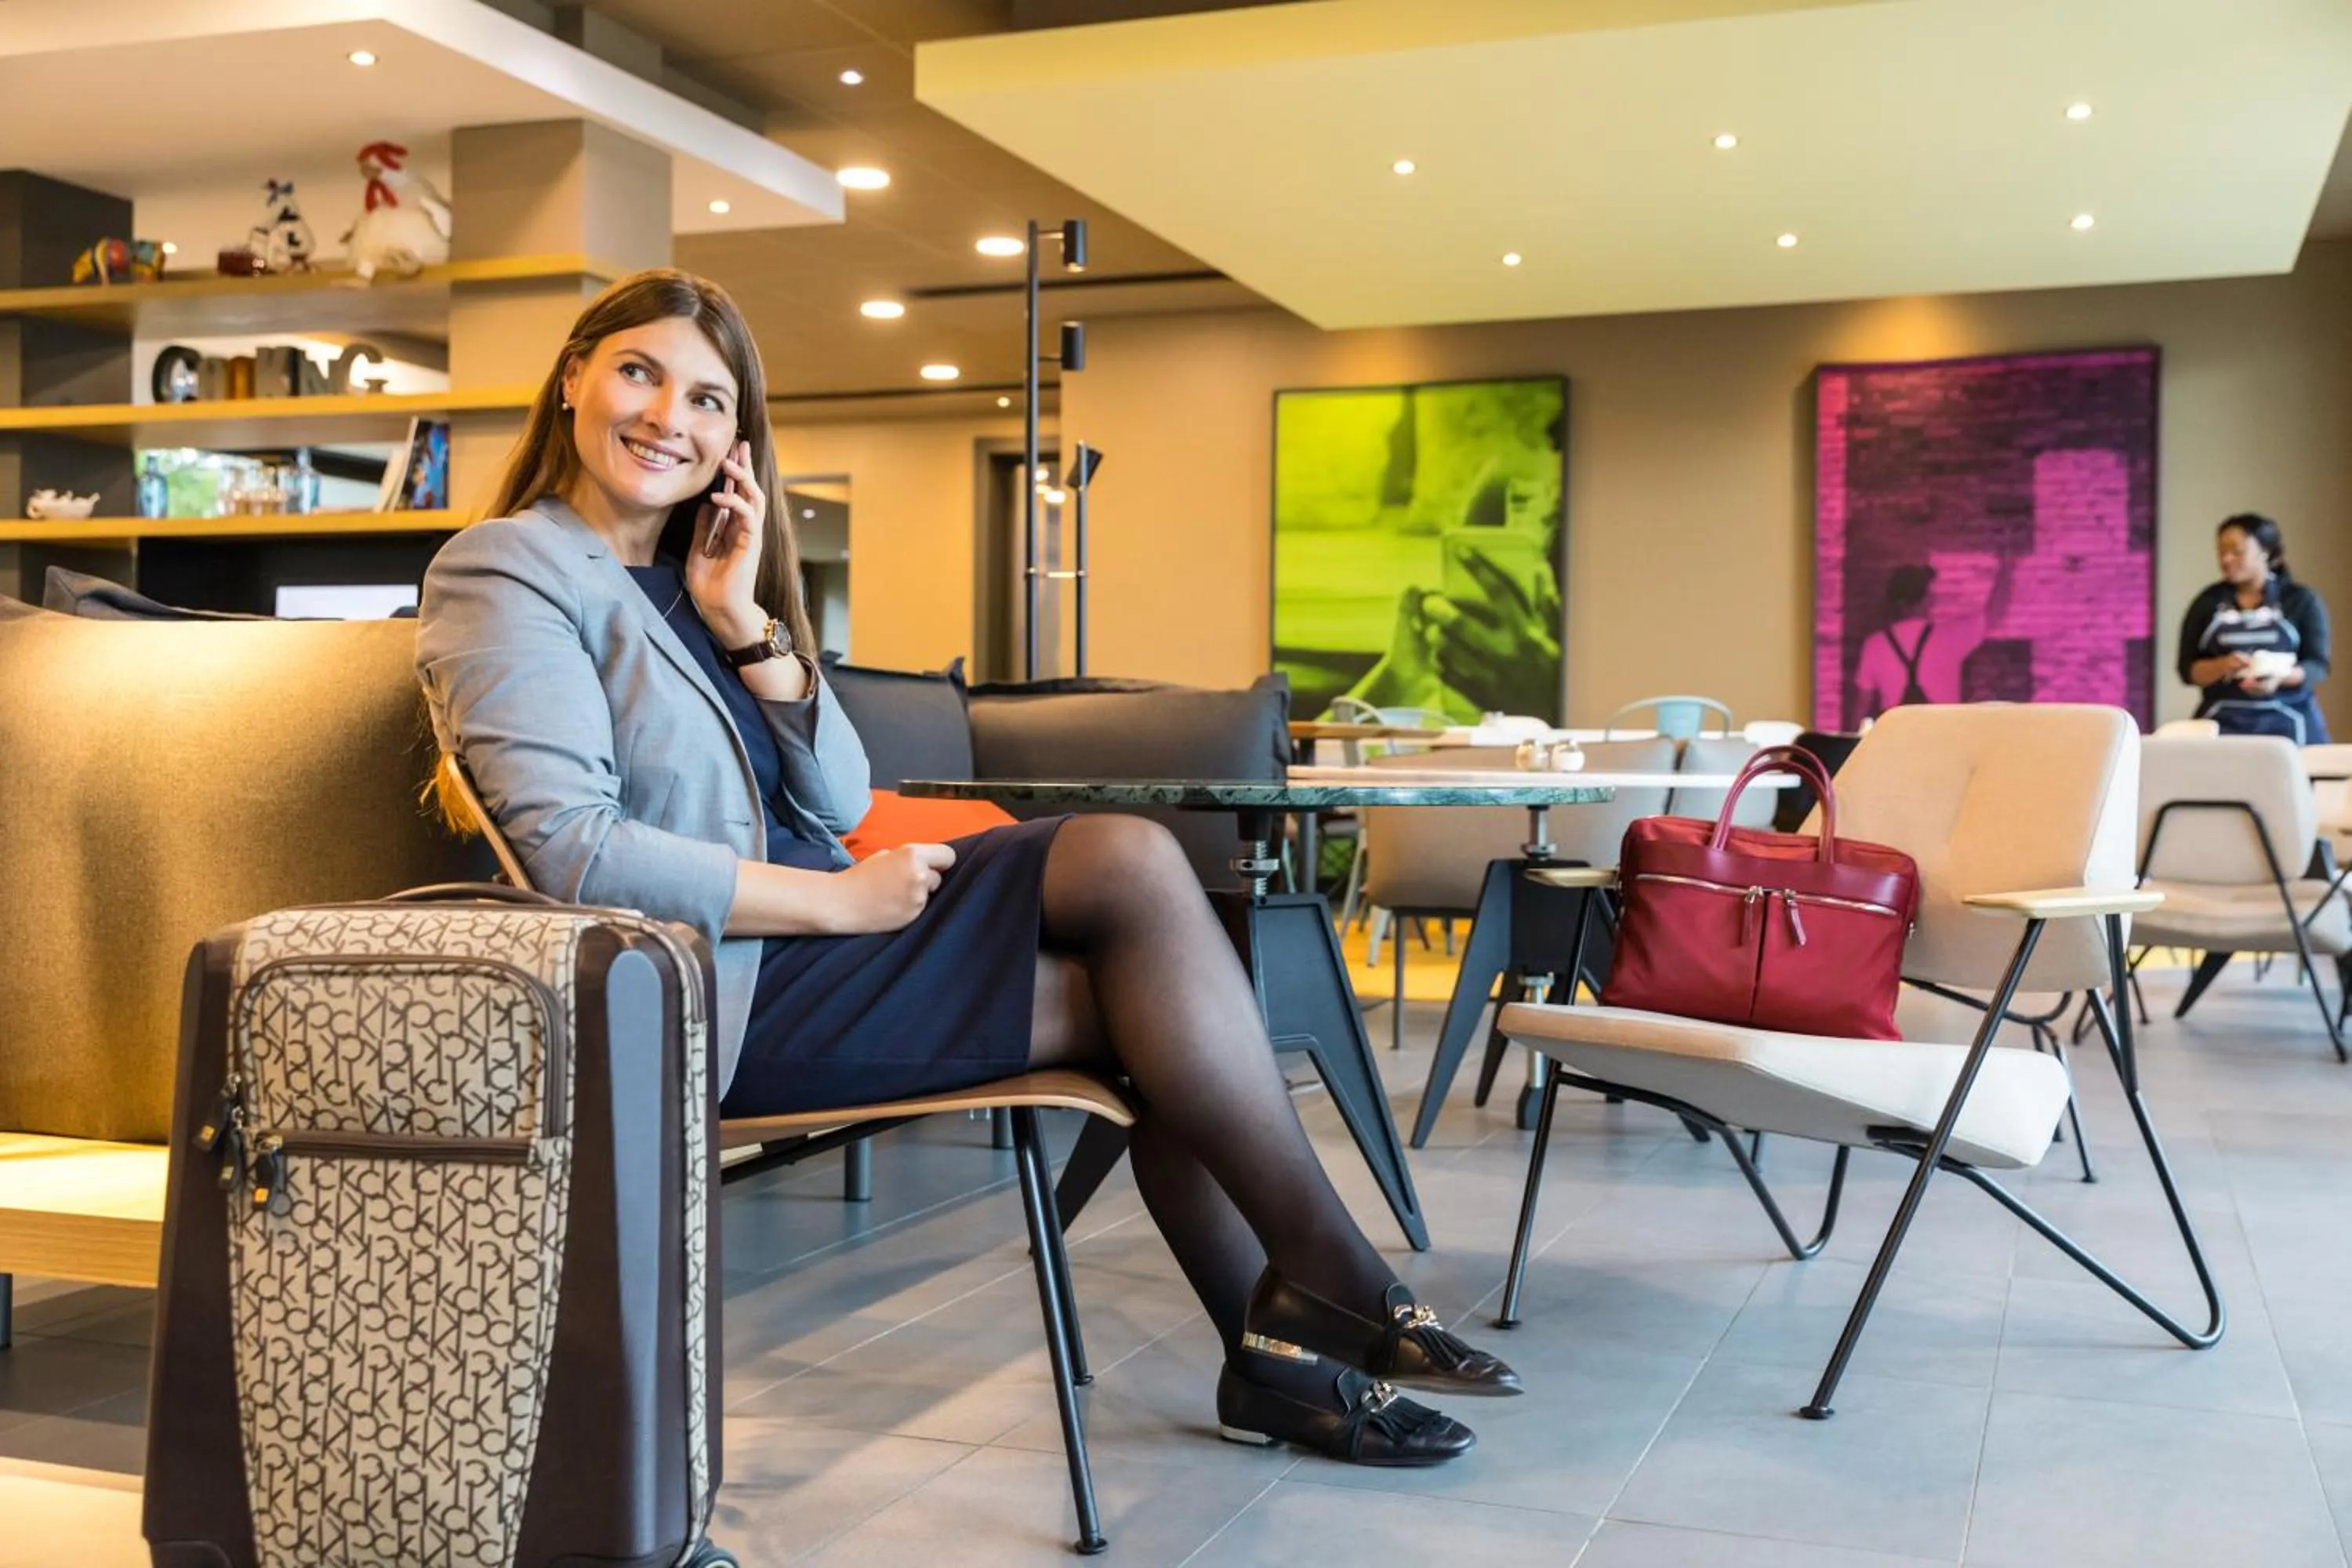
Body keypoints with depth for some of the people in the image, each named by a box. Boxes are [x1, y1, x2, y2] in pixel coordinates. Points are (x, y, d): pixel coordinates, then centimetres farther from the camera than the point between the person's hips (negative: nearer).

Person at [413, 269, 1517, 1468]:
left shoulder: (687, 576, 18)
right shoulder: (508, 575, -5)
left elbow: (839, 803, 10)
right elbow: (572, 852, -18)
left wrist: (746, 624, -2)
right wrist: (839, 901, -18)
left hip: (798, 933, 8)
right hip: (712, 993, -8)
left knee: (1133, 856, -12)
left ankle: (1278, 1346, -10)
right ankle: (1335, 1283, -5)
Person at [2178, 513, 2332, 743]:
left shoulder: (2302, 601, 3)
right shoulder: (2207, 603, 5)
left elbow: (2318, 666, -1)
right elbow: (2188, 669, 3)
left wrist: (2280, 677, -21)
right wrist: (2222, 666, -18)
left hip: (2287, 724, -1)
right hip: (2223, 724, 1)